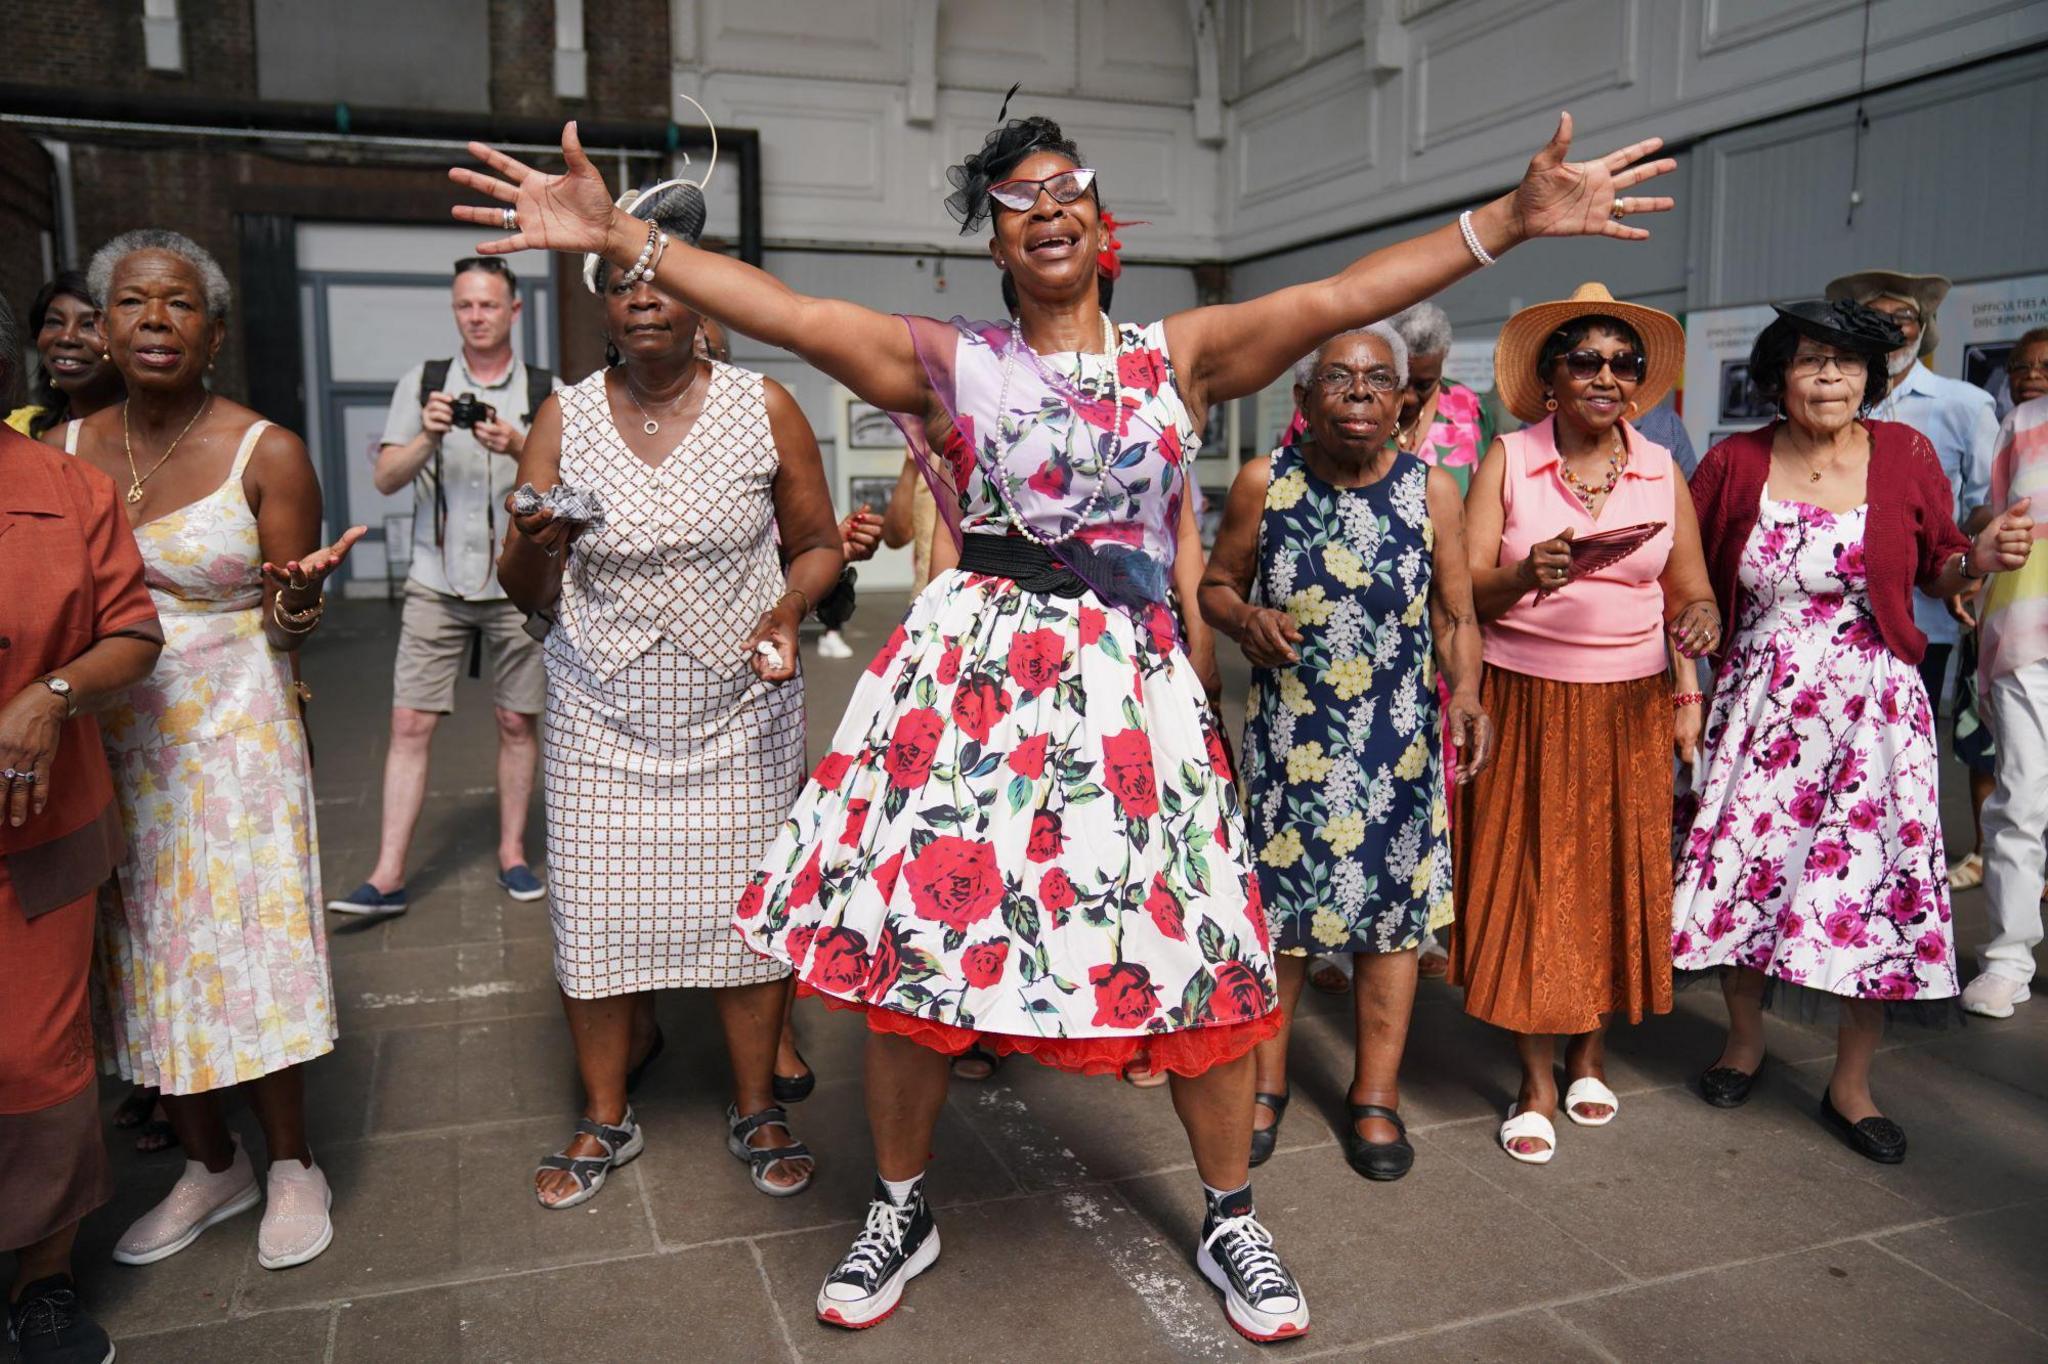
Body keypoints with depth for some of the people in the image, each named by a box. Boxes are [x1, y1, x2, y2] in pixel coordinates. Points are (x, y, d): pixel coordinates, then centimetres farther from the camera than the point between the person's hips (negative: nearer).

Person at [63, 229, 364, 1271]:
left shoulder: (265, 454, -7)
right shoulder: (60, 452, 4)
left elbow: (287, 627, -5)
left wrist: (293, 603, -27)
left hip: (233, 742, -4)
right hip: (106, 746, 4)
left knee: (246, 952, 1)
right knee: (143, 961, 11)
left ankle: (290, 1165, 22)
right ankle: (210, 1164, 30)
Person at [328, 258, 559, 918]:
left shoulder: (548, 391, 2)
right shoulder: (422, 383, 6)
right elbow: (385, 479, 1)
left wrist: (518, 450, -21)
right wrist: (428, 438, -17)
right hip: (437, 583, 1)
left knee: (518, 721, 6)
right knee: (411, 723, -2)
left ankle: (512, 852, 21)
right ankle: (388, 877, 2)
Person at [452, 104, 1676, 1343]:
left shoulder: (1179, 354, 9)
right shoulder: (953, 363, 6)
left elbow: (1337, 299, 0)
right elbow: (786, 311, -2)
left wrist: (1513, 217, -7)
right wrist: (617, 237, -9)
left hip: (1132, 680, 1)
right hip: (971, 669, 0)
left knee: (1199, 954, 3)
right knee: (912, 940, 3)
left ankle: (1232, 1221, 27)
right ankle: (903, 1212, 28)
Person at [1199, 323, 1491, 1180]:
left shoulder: (1431, 489, -2)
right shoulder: (1265, 482, -3)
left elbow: (1456, 612, 3)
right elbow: (1215, 584, 5)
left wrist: (1465, 691, -14)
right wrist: (1245, 619, -16)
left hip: (1398, 740, 1)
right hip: (1288, 733, 0)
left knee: (1392, 902, 9)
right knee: (1276, 897, 8)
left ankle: (1376, 1092, 28)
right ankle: (1266, 1079, 29)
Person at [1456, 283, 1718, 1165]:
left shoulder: (1662, 471, 7)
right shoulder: (1507, 461, -1)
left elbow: (1690, 590, 9)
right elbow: (1466, 591, -7)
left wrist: (1699, 619, -12)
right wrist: (1525, 575, -26)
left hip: (1629, 706, 3)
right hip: (1524, 704, -2)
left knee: (1616, 875, 9)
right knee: (1526, 879, 0)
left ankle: (1590, 1054, 29)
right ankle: (1537, 1084, 13)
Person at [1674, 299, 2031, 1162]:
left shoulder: (1905, 454, 1)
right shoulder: (1735, 463, 0)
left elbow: (1937, 572, 9)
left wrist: (1981, 558, -11)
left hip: (1873, 703, 0)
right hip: (1760, 704, 0)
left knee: (1875, 882, 0)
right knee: (1744, 867, 4)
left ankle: (1850, 1085, 18)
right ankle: (1744, 1039, 30)